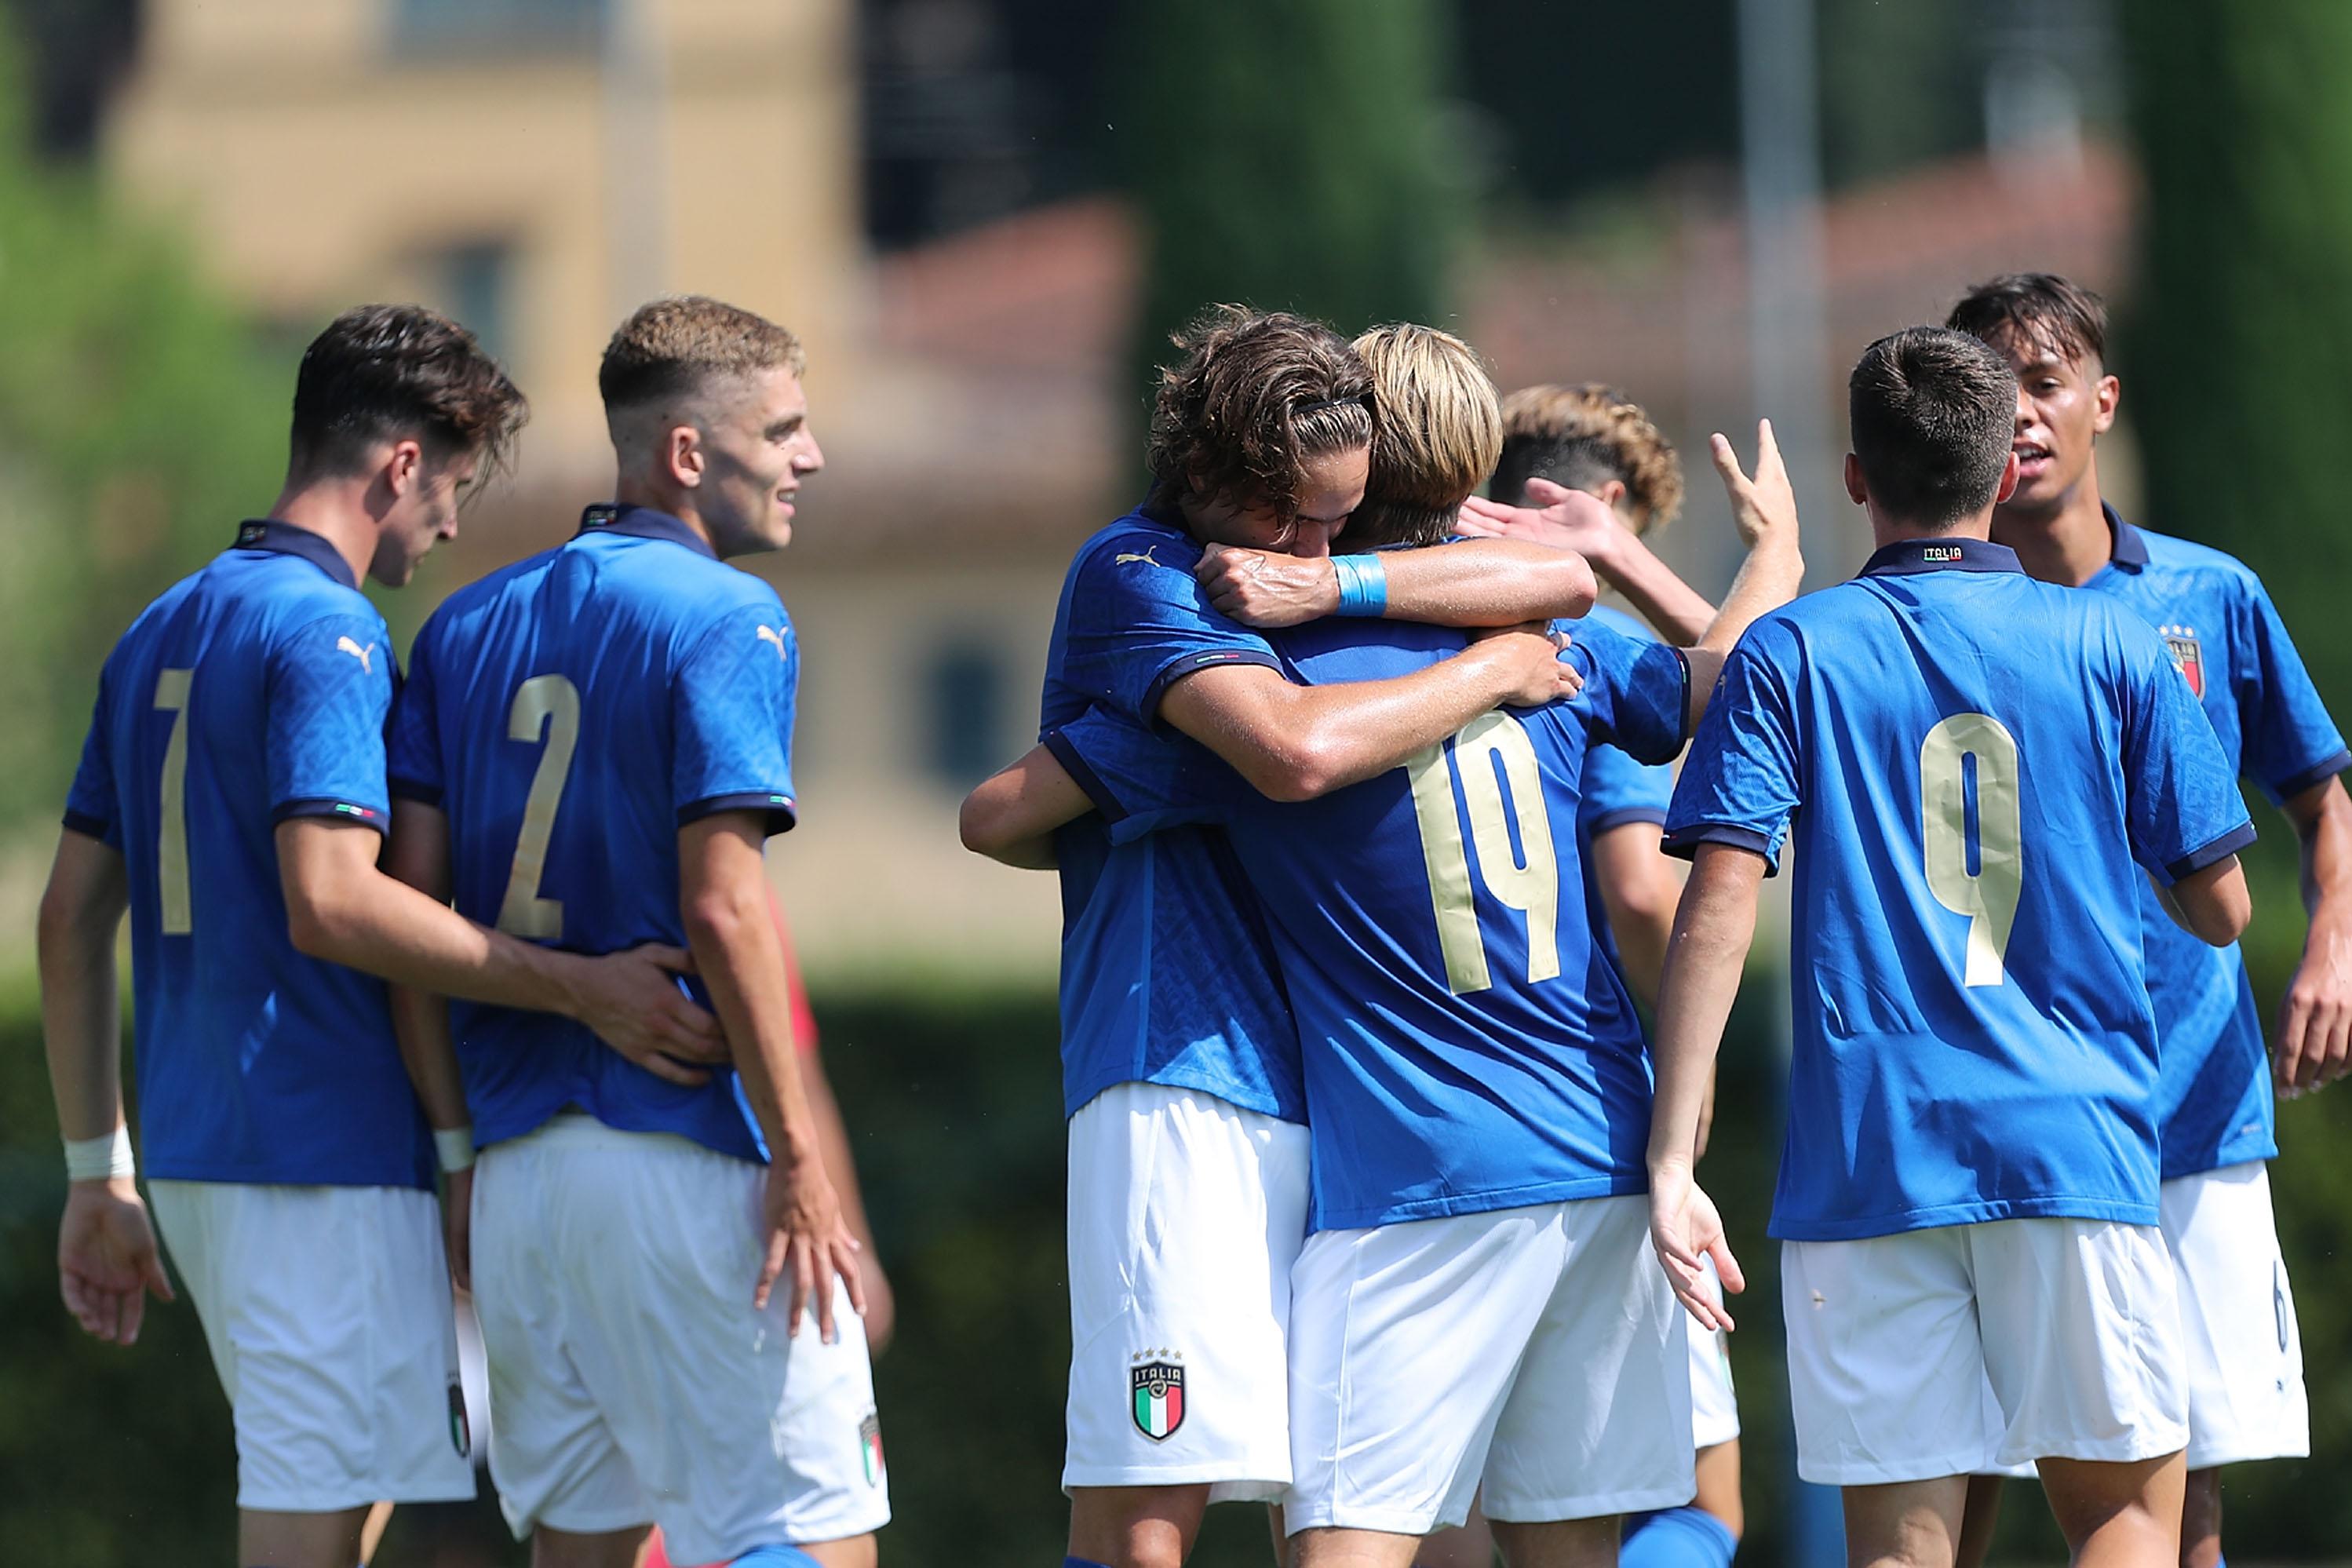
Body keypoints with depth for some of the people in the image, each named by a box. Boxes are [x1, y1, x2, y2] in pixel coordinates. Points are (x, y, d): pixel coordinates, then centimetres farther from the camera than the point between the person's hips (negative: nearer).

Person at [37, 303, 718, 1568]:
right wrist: (577, 988, -23)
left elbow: (72, 916, 17)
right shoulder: (325, 634, -12)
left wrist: (98, 1174, 20)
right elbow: (330, 902, -24)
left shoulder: (159, 633, 16)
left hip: (192, 1148, 9)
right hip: (325, 1147, -9)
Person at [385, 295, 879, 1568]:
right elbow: (720, 904, -16)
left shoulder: (468, 627, 14)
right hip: (686, 1155, -7)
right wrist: (799, 1163, -14)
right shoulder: (724, 619, -7)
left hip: (518, 1161, 7)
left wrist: (452, 1142, 12)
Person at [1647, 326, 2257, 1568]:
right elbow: (2218, 908, 9)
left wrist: (1672, 1155, -8)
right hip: (2076, 1140, 0)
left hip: (1864, 1152, 0)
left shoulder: (1789, 656, 3)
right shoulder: (2112, 649, 5)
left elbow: (1718, 904, -7)